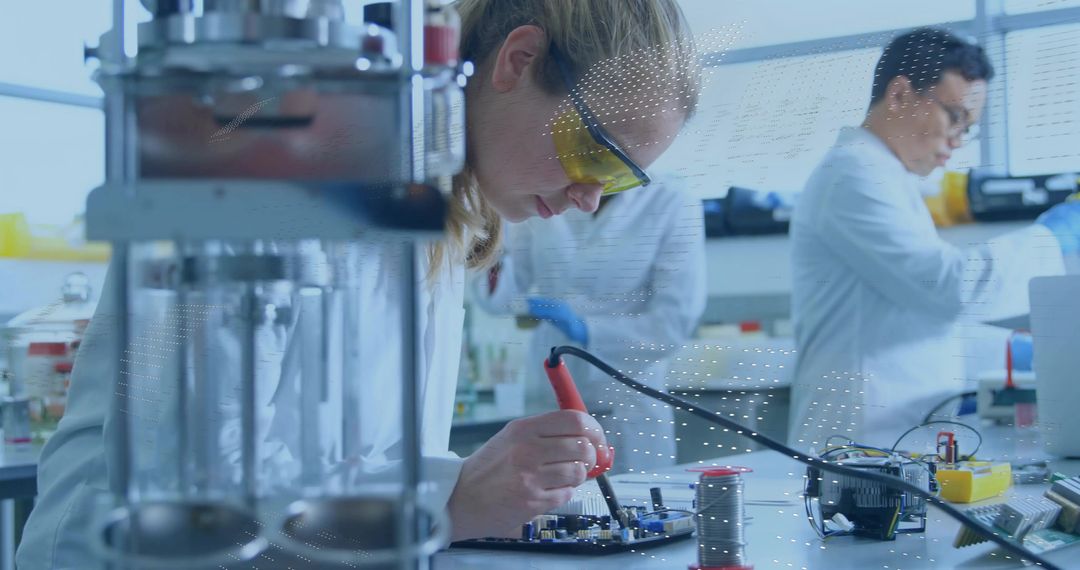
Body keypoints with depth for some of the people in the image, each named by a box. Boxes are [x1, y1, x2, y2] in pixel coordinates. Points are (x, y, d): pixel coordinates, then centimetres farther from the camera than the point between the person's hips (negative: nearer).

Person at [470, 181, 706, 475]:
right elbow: (504, 298, 3)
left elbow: (675, 321, -11)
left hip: (627, 408, -2)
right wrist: (492, 269, -18)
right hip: (547, 403, 3)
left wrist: (586, 330, -22)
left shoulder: (672, 206, -7)